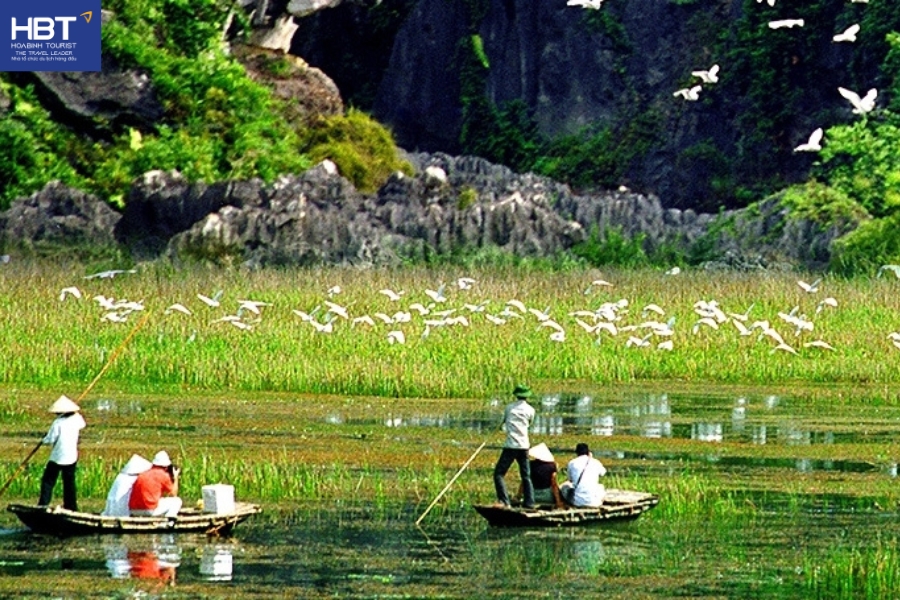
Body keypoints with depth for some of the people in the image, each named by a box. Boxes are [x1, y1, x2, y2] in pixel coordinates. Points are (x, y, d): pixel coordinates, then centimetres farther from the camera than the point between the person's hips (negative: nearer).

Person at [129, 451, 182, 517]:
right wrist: (175, 477, 27)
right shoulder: (163, 475, 1)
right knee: (176, 501, 12)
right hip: (150, 510, -6)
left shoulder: (142, 475, 18)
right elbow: (173, 494, 13)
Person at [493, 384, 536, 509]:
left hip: (510, 446, -3)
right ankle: (529, 502, 5)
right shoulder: (530, 410, 6)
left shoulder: (509, 407, 4)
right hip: (524, 447, 3)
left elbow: (503, 421, 19)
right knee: (526, 476, 12)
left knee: (499, 473, -1)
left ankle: (504, 501, -15)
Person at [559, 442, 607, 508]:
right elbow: (603, 473, 28)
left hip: (576, 502, -1)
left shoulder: (571, 463, 4)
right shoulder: (595, 462, 5)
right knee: (601, 487, 33)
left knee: (564, 486, 28)